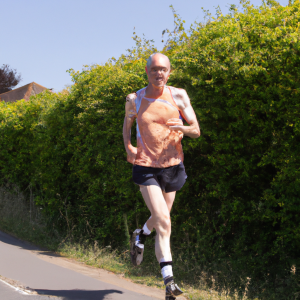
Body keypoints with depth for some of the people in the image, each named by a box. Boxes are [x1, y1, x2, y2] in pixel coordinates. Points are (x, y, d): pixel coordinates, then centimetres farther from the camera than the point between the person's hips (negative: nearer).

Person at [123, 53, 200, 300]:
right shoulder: (134, 100, -2)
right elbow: (127, 124, 17)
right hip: (146, 167, -3)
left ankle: (140, 236, 55)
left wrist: (183, 128, -24)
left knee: (160, 218, 20)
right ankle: (169, 280, -16)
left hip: (173, 165, 3)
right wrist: (128, 147, -2)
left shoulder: (178, 96, -2)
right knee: (163, 221, -17)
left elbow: (196, 131, 0)